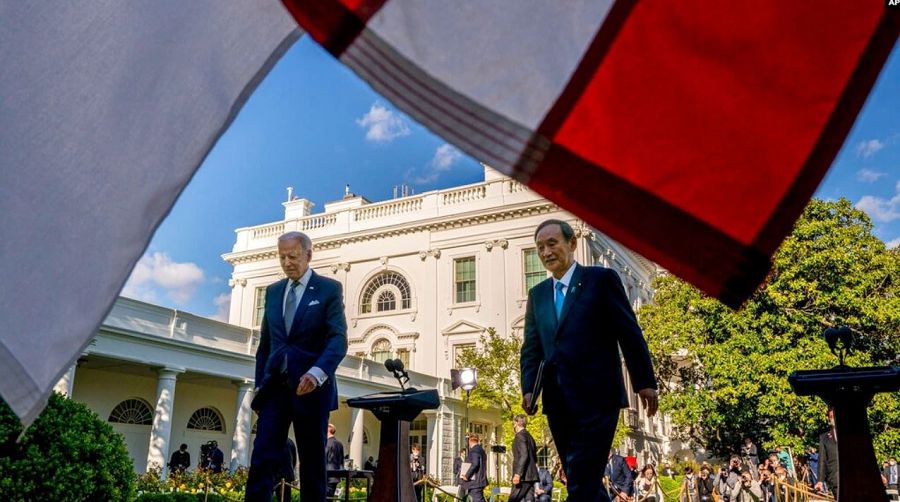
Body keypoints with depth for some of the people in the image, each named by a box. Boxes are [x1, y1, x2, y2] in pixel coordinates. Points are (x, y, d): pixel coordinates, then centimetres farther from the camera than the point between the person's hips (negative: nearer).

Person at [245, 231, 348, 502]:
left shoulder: (329, 289, 0)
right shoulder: (273, 291, 15)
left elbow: (338, 340, -11)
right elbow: (265, 343, 18)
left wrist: (317, 373, -27)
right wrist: (259, 384, 10)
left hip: (310, 387, -3)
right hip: (275, 387, 4)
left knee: (312, 461, 4)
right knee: (262, 458, -6)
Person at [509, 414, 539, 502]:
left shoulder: (520, 435, -8)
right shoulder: (529, 436, 19)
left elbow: (524, 455, -19)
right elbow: (535, 457, 23)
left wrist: (517, 474, -23)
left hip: (523, 476, -9)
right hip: (531, 475, 9)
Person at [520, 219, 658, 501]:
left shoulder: (601, 279, 1)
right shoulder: (537, 294, 16)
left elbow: (630, 333, -1)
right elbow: (531, 347, 13)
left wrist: (645, 382, -5)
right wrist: (528, 388, 0)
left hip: (596, 397, -5)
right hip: (558, 402, 6)